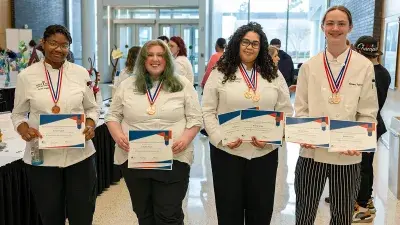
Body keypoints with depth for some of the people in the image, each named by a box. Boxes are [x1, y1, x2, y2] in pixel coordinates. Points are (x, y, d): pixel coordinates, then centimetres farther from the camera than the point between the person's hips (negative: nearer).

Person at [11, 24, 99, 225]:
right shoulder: (26, 76, -2)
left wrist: (90, 125, -10)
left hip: (80, 154, 1)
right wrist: (24, 129, -14)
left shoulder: (81, 73, 2)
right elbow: (18, 113, 6)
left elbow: (92, 108, 10)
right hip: (41, 157, 0)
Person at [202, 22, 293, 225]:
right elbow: (208, 112, 0)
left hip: (265, 152, 2)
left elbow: (285, 112, 6)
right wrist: (222, 137, -14)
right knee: (229, 208, 10)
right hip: (226, 151, -1)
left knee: (261, 208, 12)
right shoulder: (219, 73, 1)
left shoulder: (274, 74, 8)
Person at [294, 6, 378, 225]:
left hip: (347, 155, 0)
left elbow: (368, 113, -1)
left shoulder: (364, 66, -2)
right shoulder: (309, 66, 1)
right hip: (311, 151, 1)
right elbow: (300, 108, 4)